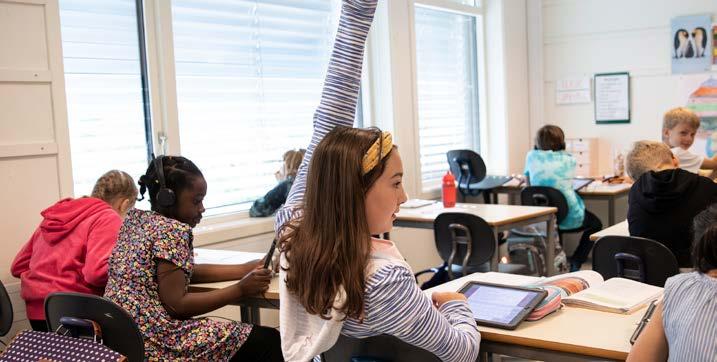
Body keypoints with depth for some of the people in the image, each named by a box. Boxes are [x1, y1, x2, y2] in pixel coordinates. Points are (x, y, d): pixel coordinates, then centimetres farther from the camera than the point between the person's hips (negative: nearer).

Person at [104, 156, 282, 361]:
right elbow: (177, 305, -20)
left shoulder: (138, 220, 10)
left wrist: (244, 270, 6)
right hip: (155, 342, -10)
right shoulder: (172, 231, -17)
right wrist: (240, 289, -16)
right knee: (268, 342, -5)